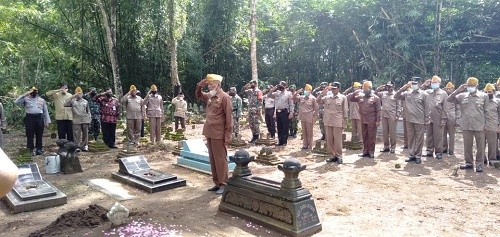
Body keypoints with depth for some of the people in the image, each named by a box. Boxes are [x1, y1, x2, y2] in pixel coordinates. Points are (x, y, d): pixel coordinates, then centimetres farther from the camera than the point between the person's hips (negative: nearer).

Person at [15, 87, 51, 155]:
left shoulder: (41, 100, 16)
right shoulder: (26, 99, 9)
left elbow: (45, 111, 13)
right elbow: (17, 102, -8)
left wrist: (47, 121, 7)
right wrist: (25, 94, -10)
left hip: (39, 118, 2)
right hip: (29, 118, -2)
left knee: (39, 135, 6)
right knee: (30, 135, 0)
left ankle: (39, 149, 14)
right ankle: (31, 149, 6)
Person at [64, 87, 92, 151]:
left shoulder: (85, 101, 12)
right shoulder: (73, 101, 6)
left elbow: (88, 111, 14)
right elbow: (65, 105, -10)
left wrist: (89, 118, 7)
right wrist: (71, 98, -12)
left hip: (85, 120, 2)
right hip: (76, 121, -2)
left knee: (85, 134, 6)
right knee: (77, 135, -2)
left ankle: (85, 146, 13)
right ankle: (77, 146, 3)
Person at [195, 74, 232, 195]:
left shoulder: (225, 97, -12)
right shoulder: (209, 96, 10)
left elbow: (229, 117, -13)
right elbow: (198, 95, 31)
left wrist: (227, 136, -15)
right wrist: (200, 86, 9)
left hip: (219, 134, -8)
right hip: (209, 133, 8)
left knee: (220, 160, -1)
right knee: (212, 159, 12)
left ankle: (223, 185, 8)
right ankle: (217, 183, 22)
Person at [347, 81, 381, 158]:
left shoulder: (375, 98, -3)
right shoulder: (360, 97, 8)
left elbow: (378, 110, -5)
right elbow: (349, 98, 8)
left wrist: (378, 120, -11)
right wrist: (355, 93, -5)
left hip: (371, 121, -4)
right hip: (363, 121, 5)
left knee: (371, 137, 1)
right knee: (364, 137, 11)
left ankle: (371, 152, 9)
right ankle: (365, 151, 20)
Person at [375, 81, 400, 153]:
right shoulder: (383, 93, 9)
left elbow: (399, 106, -3)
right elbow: (375, 93, 14)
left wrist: (397, 115, -10)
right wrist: (380, 88, 1)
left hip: (392, 117, -5)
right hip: (384, 116, 5)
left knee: (392, 132, 0)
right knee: (384, 132, 10)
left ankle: (393, 147, 9)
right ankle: (386, 146, 20)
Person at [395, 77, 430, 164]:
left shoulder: (424, 94, -4)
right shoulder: (407, 93, 7)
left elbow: (427, 108, -4)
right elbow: (396, 96, 3)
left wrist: (426, 121, -7)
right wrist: (404, 87, -5)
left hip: (420, 121, -4)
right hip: (409, 120, 4)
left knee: (419, 139, 4)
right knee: (410, 138, 10)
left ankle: (418, 156, 12)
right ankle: (412, 155, 20)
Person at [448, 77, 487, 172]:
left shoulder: (483, 96, 2)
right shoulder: (462, 96, 7)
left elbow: (486, 111, 3)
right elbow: (450, 99, 3)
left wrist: (486, 124, -1)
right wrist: (458, 90, -5)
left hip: (479, 126, -2)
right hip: (466, 126, 2)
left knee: (480, 146, 4)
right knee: (467, 146, 9)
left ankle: (479, 164, 12)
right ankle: (469, 163, 21)